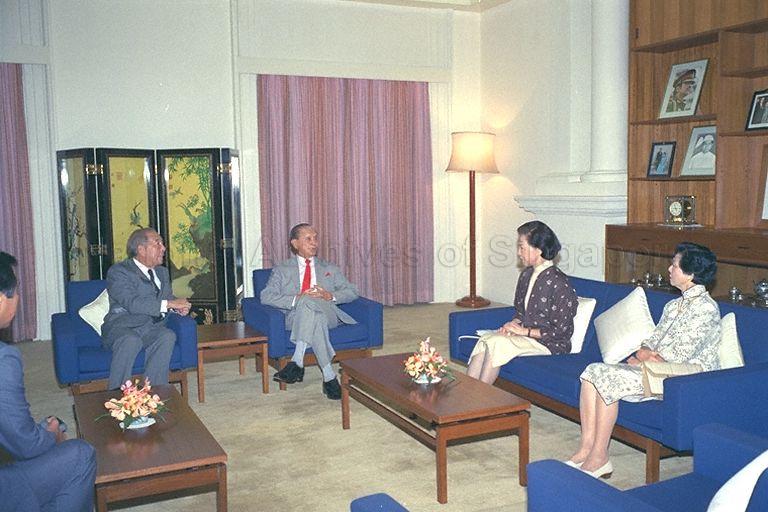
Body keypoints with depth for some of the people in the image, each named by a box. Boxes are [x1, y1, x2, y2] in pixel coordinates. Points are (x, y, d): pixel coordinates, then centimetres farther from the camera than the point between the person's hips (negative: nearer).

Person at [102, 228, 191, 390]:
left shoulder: (162, 272, 23)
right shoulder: (118, 271, -3)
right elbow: (132, 303, -17)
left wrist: (178, 307, -2)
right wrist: (169, 304, -21)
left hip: (152, 328, 5)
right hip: (122, 326, -5)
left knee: (167, 336, -29)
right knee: (131, 340, -38)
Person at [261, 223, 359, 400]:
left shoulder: (330, 269, 27)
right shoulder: (281, 269, 20)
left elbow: (352, 291, 15)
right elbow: (266, 296, 2)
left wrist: (331, 296, -7)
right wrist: (296, 299, -15)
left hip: (328, 315, 1)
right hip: (296, 317, 0)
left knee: (308, 302, -37)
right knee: (315, 318, -40)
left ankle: (297, 361, -43)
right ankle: (329, 375, -41)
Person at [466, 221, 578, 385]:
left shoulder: (559, 283, -16)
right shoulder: (526, 275, 10)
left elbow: (559, 331, -15)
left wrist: (524, 331, -15)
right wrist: (513, 324, -1)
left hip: (550, 344, -7)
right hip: (525, 335, 7)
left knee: (496, 342, -28)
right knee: (485, 339, -21)